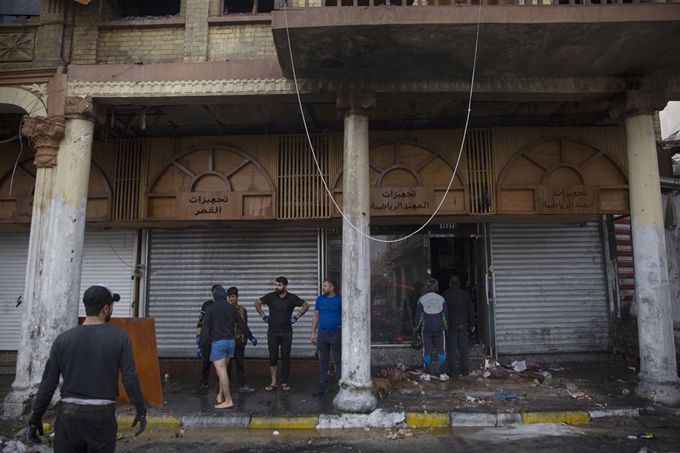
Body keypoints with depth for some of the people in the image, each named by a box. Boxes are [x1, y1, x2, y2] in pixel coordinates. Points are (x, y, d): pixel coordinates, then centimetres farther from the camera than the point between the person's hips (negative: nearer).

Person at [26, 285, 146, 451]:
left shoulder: (63, 339, -2)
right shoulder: (119, 338, -8)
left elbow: (48, 383, 1)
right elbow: (130, 379, -10)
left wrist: (35, 418, 12)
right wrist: (141, 411, 1)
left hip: (69, 414, 1)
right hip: (102, 415, -1)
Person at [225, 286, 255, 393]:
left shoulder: (242, 310, 4)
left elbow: (245, 325, 9)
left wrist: (245, 338, 6)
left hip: (239, 341, 2)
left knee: (240, 363, 8)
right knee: (227, 364, 2)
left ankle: (242, 386, 15)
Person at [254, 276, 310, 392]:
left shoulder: (292, 298, -4)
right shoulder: (270, 296, -3)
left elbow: (306, 305, 2)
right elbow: (257, 303, 7)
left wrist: (296, 317, -3)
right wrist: (263, 316, 2)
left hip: (286, 333, 0)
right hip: (272, 332, 0)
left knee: (286, 357, 4)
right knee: (273, 357, 2)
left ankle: (284, 383, 14)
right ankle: (273, 382, 13)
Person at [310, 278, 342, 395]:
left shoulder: (339, 299, -6)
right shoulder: (320, 299, 6)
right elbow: (316, 316, 10)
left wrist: (344, 334, -11)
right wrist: (313, 332, 6)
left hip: (336, 334, -4)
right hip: (322, 334, 4)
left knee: (338, 360, 3)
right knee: (323, 360, 8)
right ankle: (322, 385, 16)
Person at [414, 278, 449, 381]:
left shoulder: (422, 299, -2)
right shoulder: (441, 299, 3)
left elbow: (418, 315, 0)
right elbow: (445, 315, 8)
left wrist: (417, 328, 9)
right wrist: (446, 327, 18)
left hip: (426, 329, -1)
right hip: (439, 329, 1)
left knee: (427, 351, 4)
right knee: (441, 350, 7)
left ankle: (427, 374, 4)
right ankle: (442, 374, 7)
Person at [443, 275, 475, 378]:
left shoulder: (446, 294, -4)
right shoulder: (465, 294, 7)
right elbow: (471, 310, 11)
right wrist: (472, 324, 17)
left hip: (451, 324, -3)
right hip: (463, 325, 3)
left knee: (452, 348, 1)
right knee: (463, 347, 8)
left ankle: (453, 370, 2)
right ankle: (465, 370, 11)